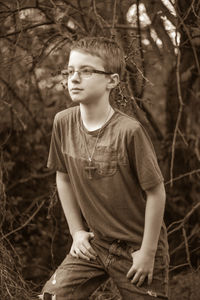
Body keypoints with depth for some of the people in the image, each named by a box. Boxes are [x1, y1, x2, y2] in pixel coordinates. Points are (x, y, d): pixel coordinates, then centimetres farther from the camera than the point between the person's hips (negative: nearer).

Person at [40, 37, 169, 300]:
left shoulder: (129, 131, -23)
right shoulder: (63, 123, -8)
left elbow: (156, 193, -17)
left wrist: (147, 253, -12)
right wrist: (77, 231, 5)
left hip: (136, 247, -4)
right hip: (93, 243, 4)